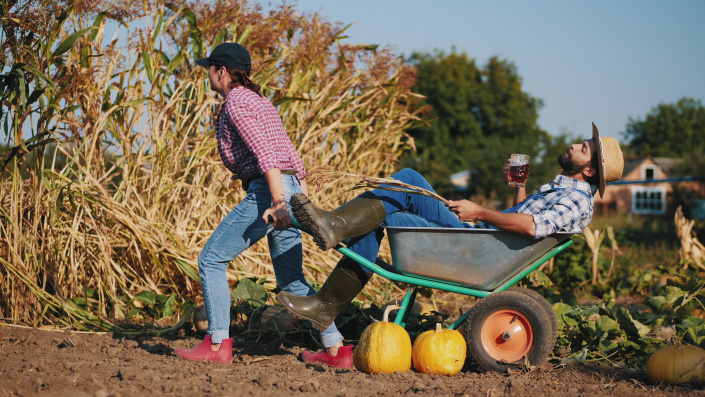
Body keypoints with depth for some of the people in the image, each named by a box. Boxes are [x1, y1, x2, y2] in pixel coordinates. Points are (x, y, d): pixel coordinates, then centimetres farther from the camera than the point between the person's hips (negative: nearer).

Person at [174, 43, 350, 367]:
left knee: (211, 260, 1)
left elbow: (264, 152, -18)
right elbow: (289, 151, 22)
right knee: (291, 280, 12)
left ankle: (217, 345, 0)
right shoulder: (258, 100, 24)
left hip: (267, 191, -9)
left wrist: (277, 203, -26)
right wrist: (303, 202, 21)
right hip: (290, 188, 9)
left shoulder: (235, 103, -5)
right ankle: (336, 349, 8)